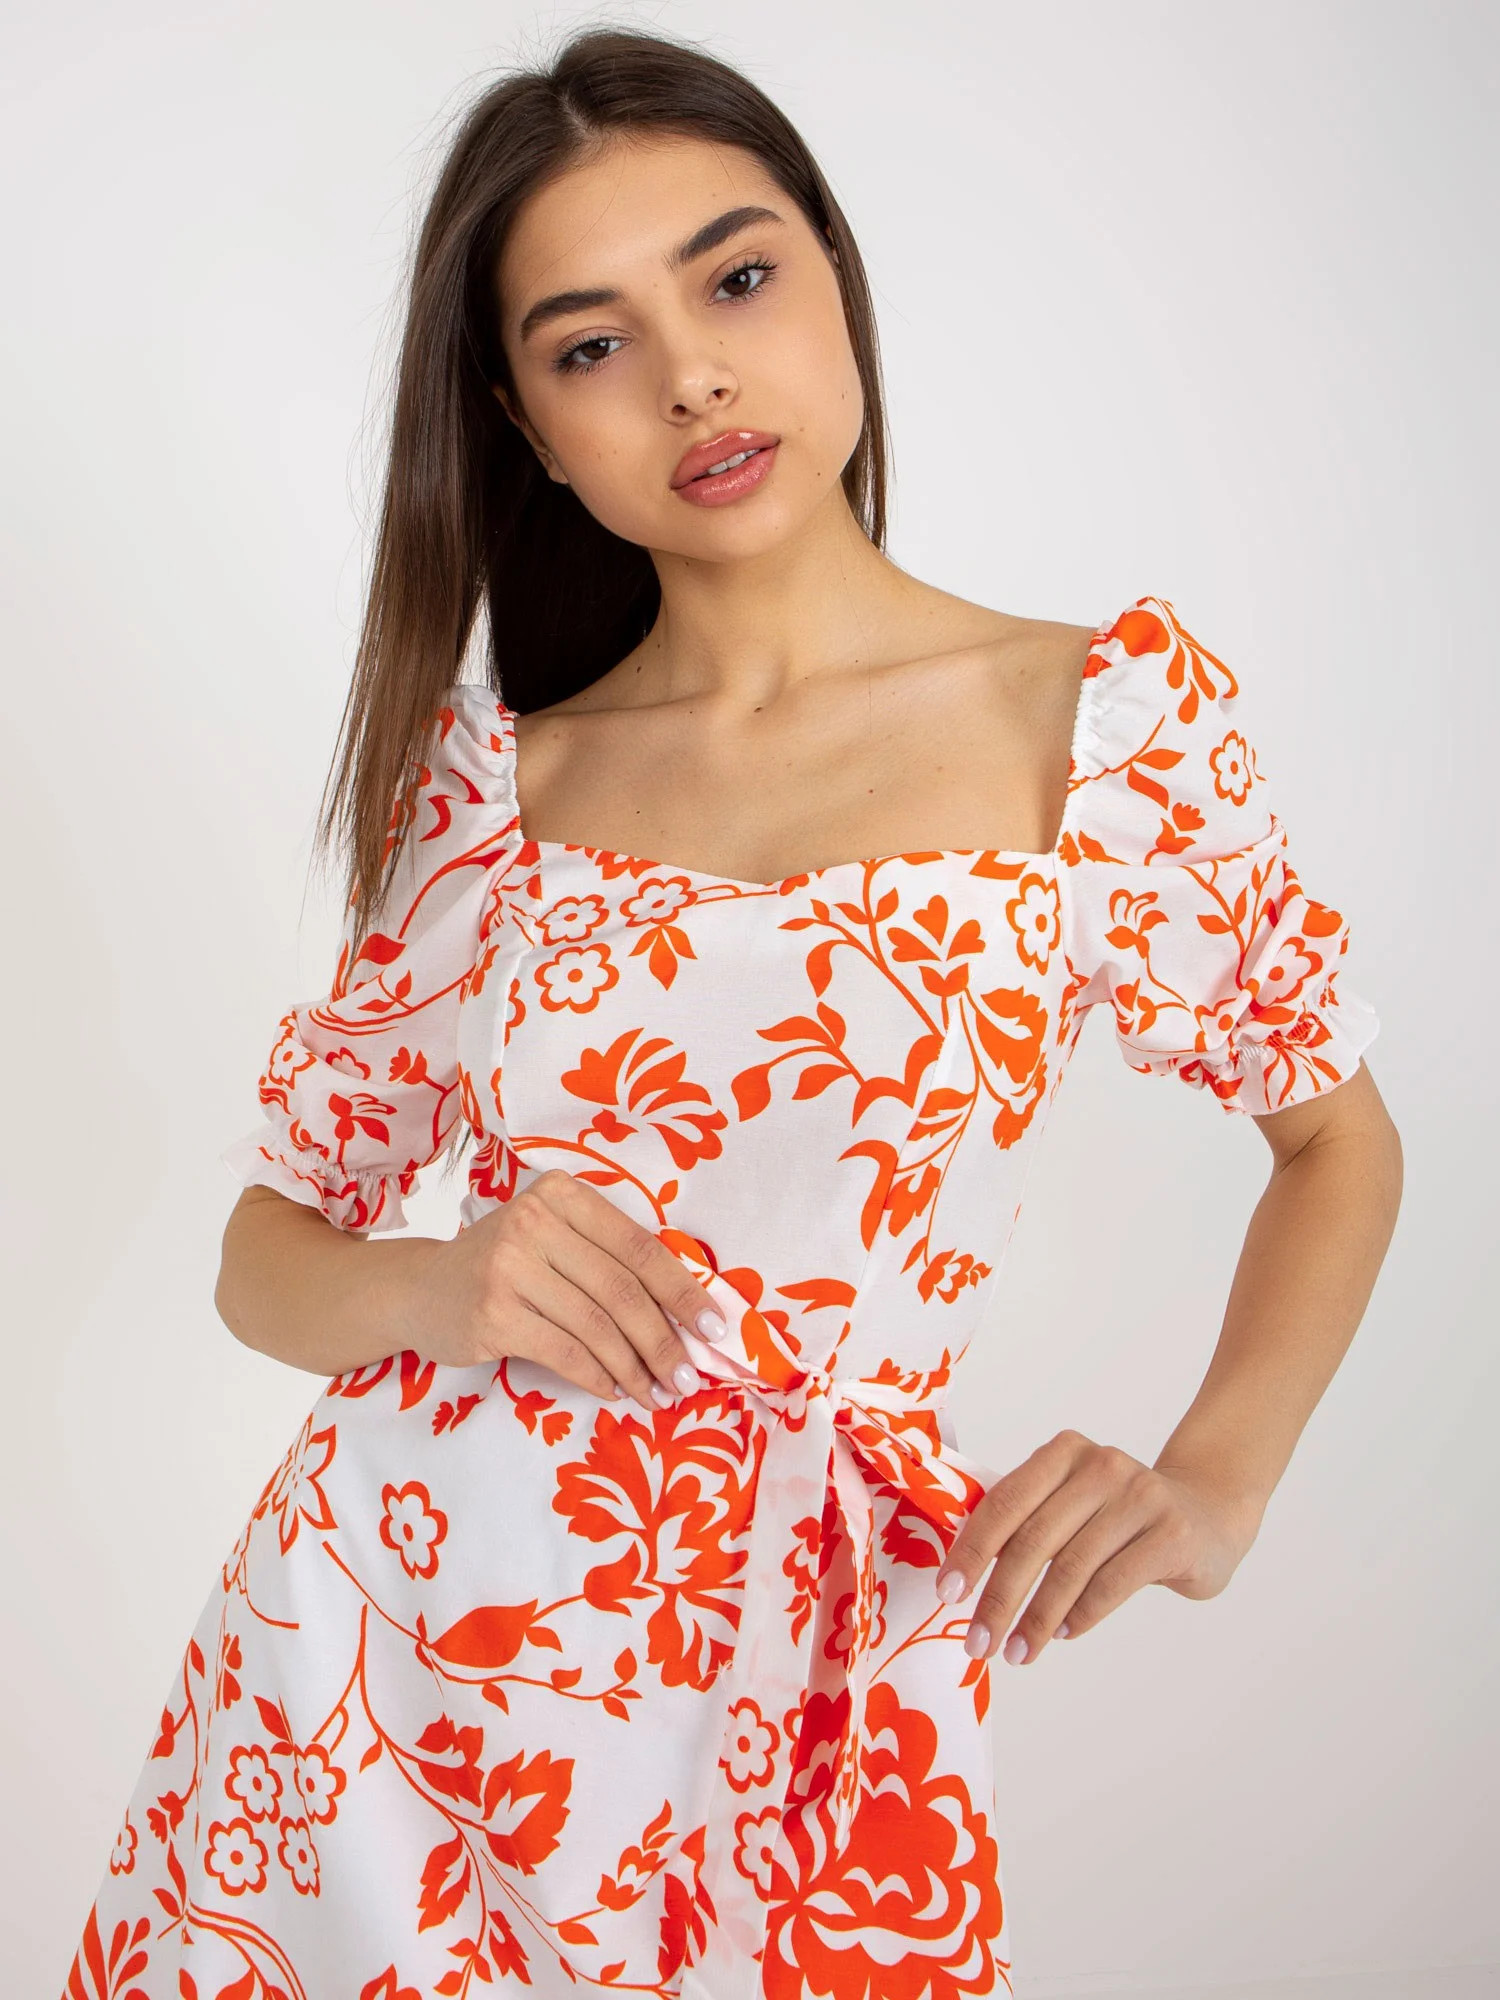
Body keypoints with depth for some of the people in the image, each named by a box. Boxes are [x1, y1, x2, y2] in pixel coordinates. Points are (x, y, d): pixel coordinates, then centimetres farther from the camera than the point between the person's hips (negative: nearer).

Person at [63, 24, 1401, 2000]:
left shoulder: (1111, 711, -4)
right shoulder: (481, 779, 2)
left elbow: (1337, 1131, 9)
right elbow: (268, 1251, 8)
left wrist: (1212, 1482, -7)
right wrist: (444, 1284, -14)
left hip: (777, 1714, -2)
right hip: (367, 1644, 3)